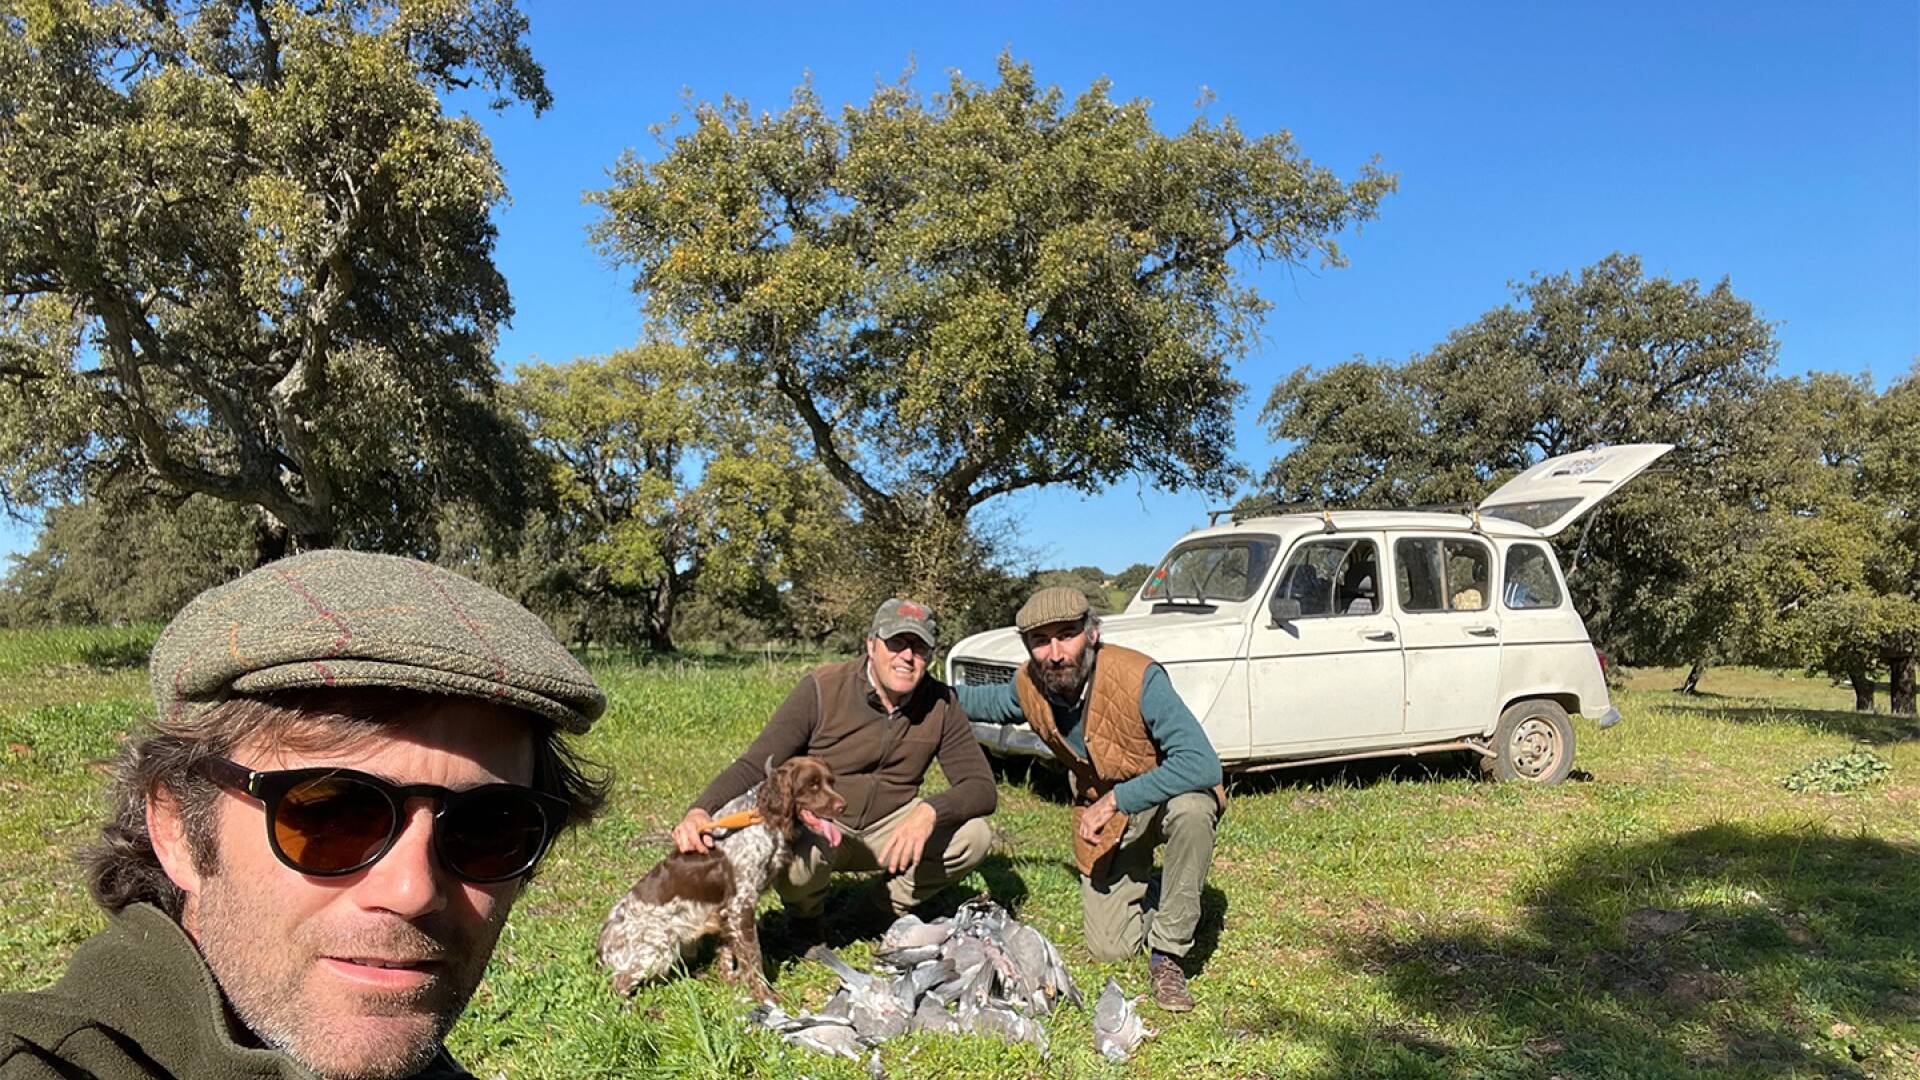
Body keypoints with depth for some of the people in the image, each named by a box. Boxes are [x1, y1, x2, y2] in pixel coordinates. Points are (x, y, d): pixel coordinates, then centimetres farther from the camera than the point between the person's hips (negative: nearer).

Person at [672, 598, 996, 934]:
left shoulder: (940, 705, -9)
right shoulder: (822, 689, -19)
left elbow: (982, 787, -12)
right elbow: (754, 766, -21)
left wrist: (929, 813, -35)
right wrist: (700, 811, -41)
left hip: (889, 826, 3)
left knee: (975, 836, -20)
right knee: (789, 858, -36)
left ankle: (897, 907, 7)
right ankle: (804, 917, 3)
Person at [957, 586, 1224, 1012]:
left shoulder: (1138, 677, -33)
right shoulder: (1031, 684, -15)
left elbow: (1203, 765, -41)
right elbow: (991, 702, 11)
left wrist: (1116, 799, -40)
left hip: (1167, 794, -4)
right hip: (1102, 810, 4)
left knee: (1191, 810, -40)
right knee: (1109, 948, 0)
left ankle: (1167, 953, -19)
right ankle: (1143, 890, 34)